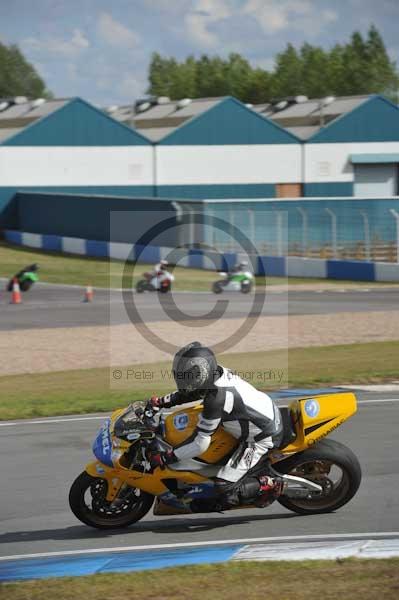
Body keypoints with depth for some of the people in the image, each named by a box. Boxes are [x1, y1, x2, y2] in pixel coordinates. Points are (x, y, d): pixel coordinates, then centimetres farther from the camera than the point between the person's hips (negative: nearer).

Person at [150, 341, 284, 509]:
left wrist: (166, 458, -21)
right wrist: (161, 402, 10)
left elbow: (200, 444, -27)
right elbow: (189, 392, 17)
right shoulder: (217, 373, -5)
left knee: (225, 491, -15)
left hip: (260, 438, -9)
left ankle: (271, 484, 1)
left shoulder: (215, 399, -31)